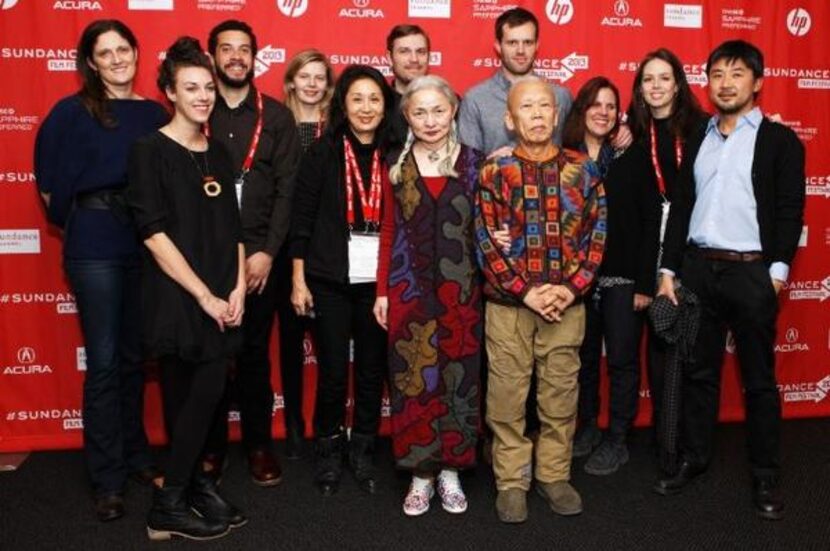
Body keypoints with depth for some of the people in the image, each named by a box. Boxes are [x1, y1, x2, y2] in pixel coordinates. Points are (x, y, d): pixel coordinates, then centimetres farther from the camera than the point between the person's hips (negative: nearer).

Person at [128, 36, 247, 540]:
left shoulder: (219, 153, 12)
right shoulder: (150, 150, -6)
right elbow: (154, 233, -13)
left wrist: (237, 287, -1)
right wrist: (204, 296, -15)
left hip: (223, 297, 5)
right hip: (176, 298, -5)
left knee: (206, 395, 6)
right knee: (189, 399, -3)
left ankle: (195, 485, 22)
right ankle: (169, 506, 10)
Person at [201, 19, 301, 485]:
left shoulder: (276, 116, 5)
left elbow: (287, 189, 0)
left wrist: (267, 252, -8)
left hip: (259, 254, 0)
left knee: (254, 352, 8)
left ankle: (259, 444, 21)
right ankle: (212, 445, 21)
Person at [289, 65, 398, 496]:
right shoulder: (323, 151, -1)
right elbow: (302, 217, -1)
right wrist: (298, 280, -4)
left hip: (379, 280, 2)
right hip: (330, 279, -2)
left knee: (373, 370, 8)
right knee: (332, 371, 3)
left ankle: (363, 451, 26)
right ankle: (328, 451, 23)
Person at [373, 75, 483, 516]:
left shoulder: (472, 163, 3)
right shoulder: (398, 167, 5)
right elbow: (389, 232, 5)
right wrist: (382, 292, 2)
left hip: (460, 289, 0)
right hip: (409, 289, 0)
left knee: (457, 375, 5)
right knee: (413, 378, 3)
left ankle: (451, 471, 21)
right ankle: (421, 474, 18)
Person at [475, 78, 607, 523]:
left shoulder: (581, 169, 4)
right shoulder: (494, 173, -1)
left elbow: (597, 233, 2)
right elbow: (485, 242, -5)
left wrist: (571, 288, -9)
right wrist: (525, 292, -13)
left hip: (568, 303, 2)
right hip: (508, 304, -1)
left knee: (561, 395, 10)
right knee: (507, 398, 5)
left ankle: (555, 475, 26)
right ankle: (511, 482, 19)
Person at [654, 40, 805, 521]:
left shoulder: (780, 140, 2)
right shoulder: (697, 139, 12)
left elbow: (789, 210, -4)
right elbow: (681, 206, 10)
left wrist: (777, 269, -13)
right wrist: (668, 270, 5)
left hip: (751, 270, -3)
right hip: (697, 267, 4)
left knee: (759, 377, 5)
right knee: (699, 371, 11)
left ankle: (766, 476, 17)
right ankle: (695, 458, 25)